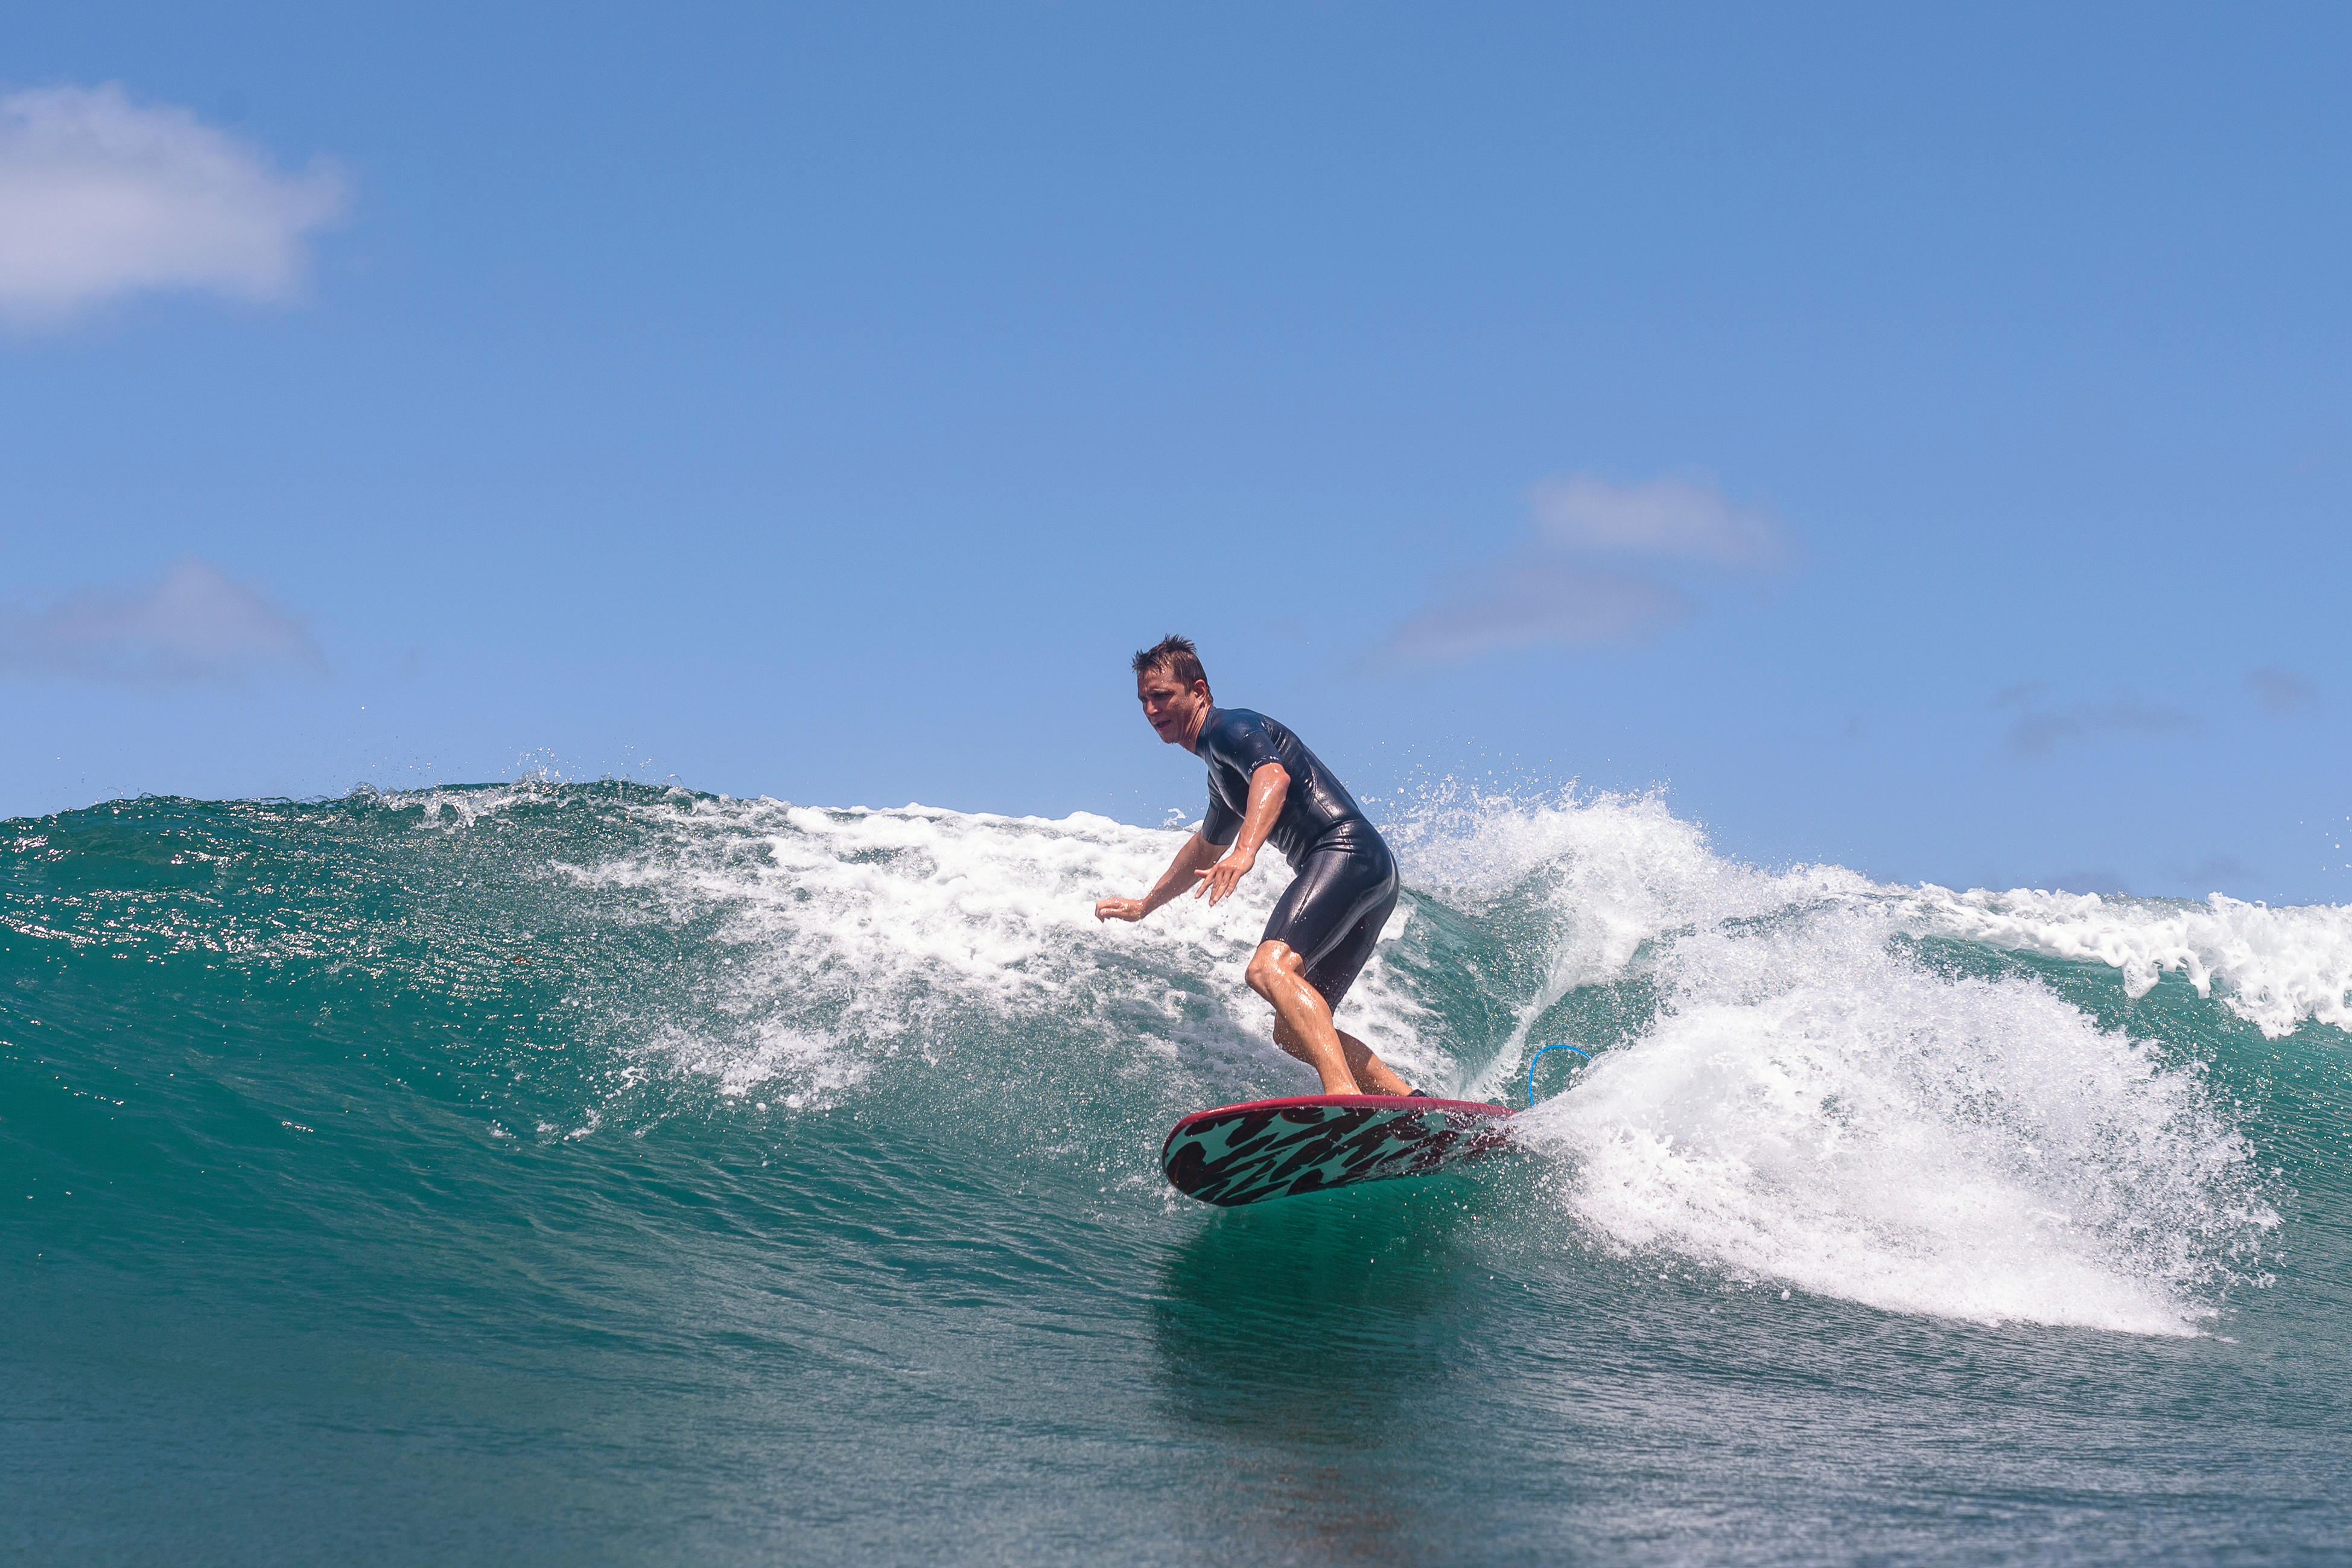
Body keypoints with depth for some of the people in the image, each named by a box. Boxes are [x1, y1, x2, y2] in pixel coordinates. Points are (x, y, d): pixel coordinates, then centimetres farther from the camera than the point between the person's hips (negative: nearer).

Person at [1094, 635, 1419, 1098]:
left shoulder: (1231, 726, -1)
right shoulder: (1220, 771, 29)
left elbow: (1275, 776, -25)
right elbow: (1205, 851, 47)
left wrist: (1245, 851, -41)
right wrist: (1143, 905, 56)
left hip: (1347, 850, -10)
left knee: (1269, 968, -30)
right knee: (1293, 1031, 8)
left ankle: (1345, 1094, -50)